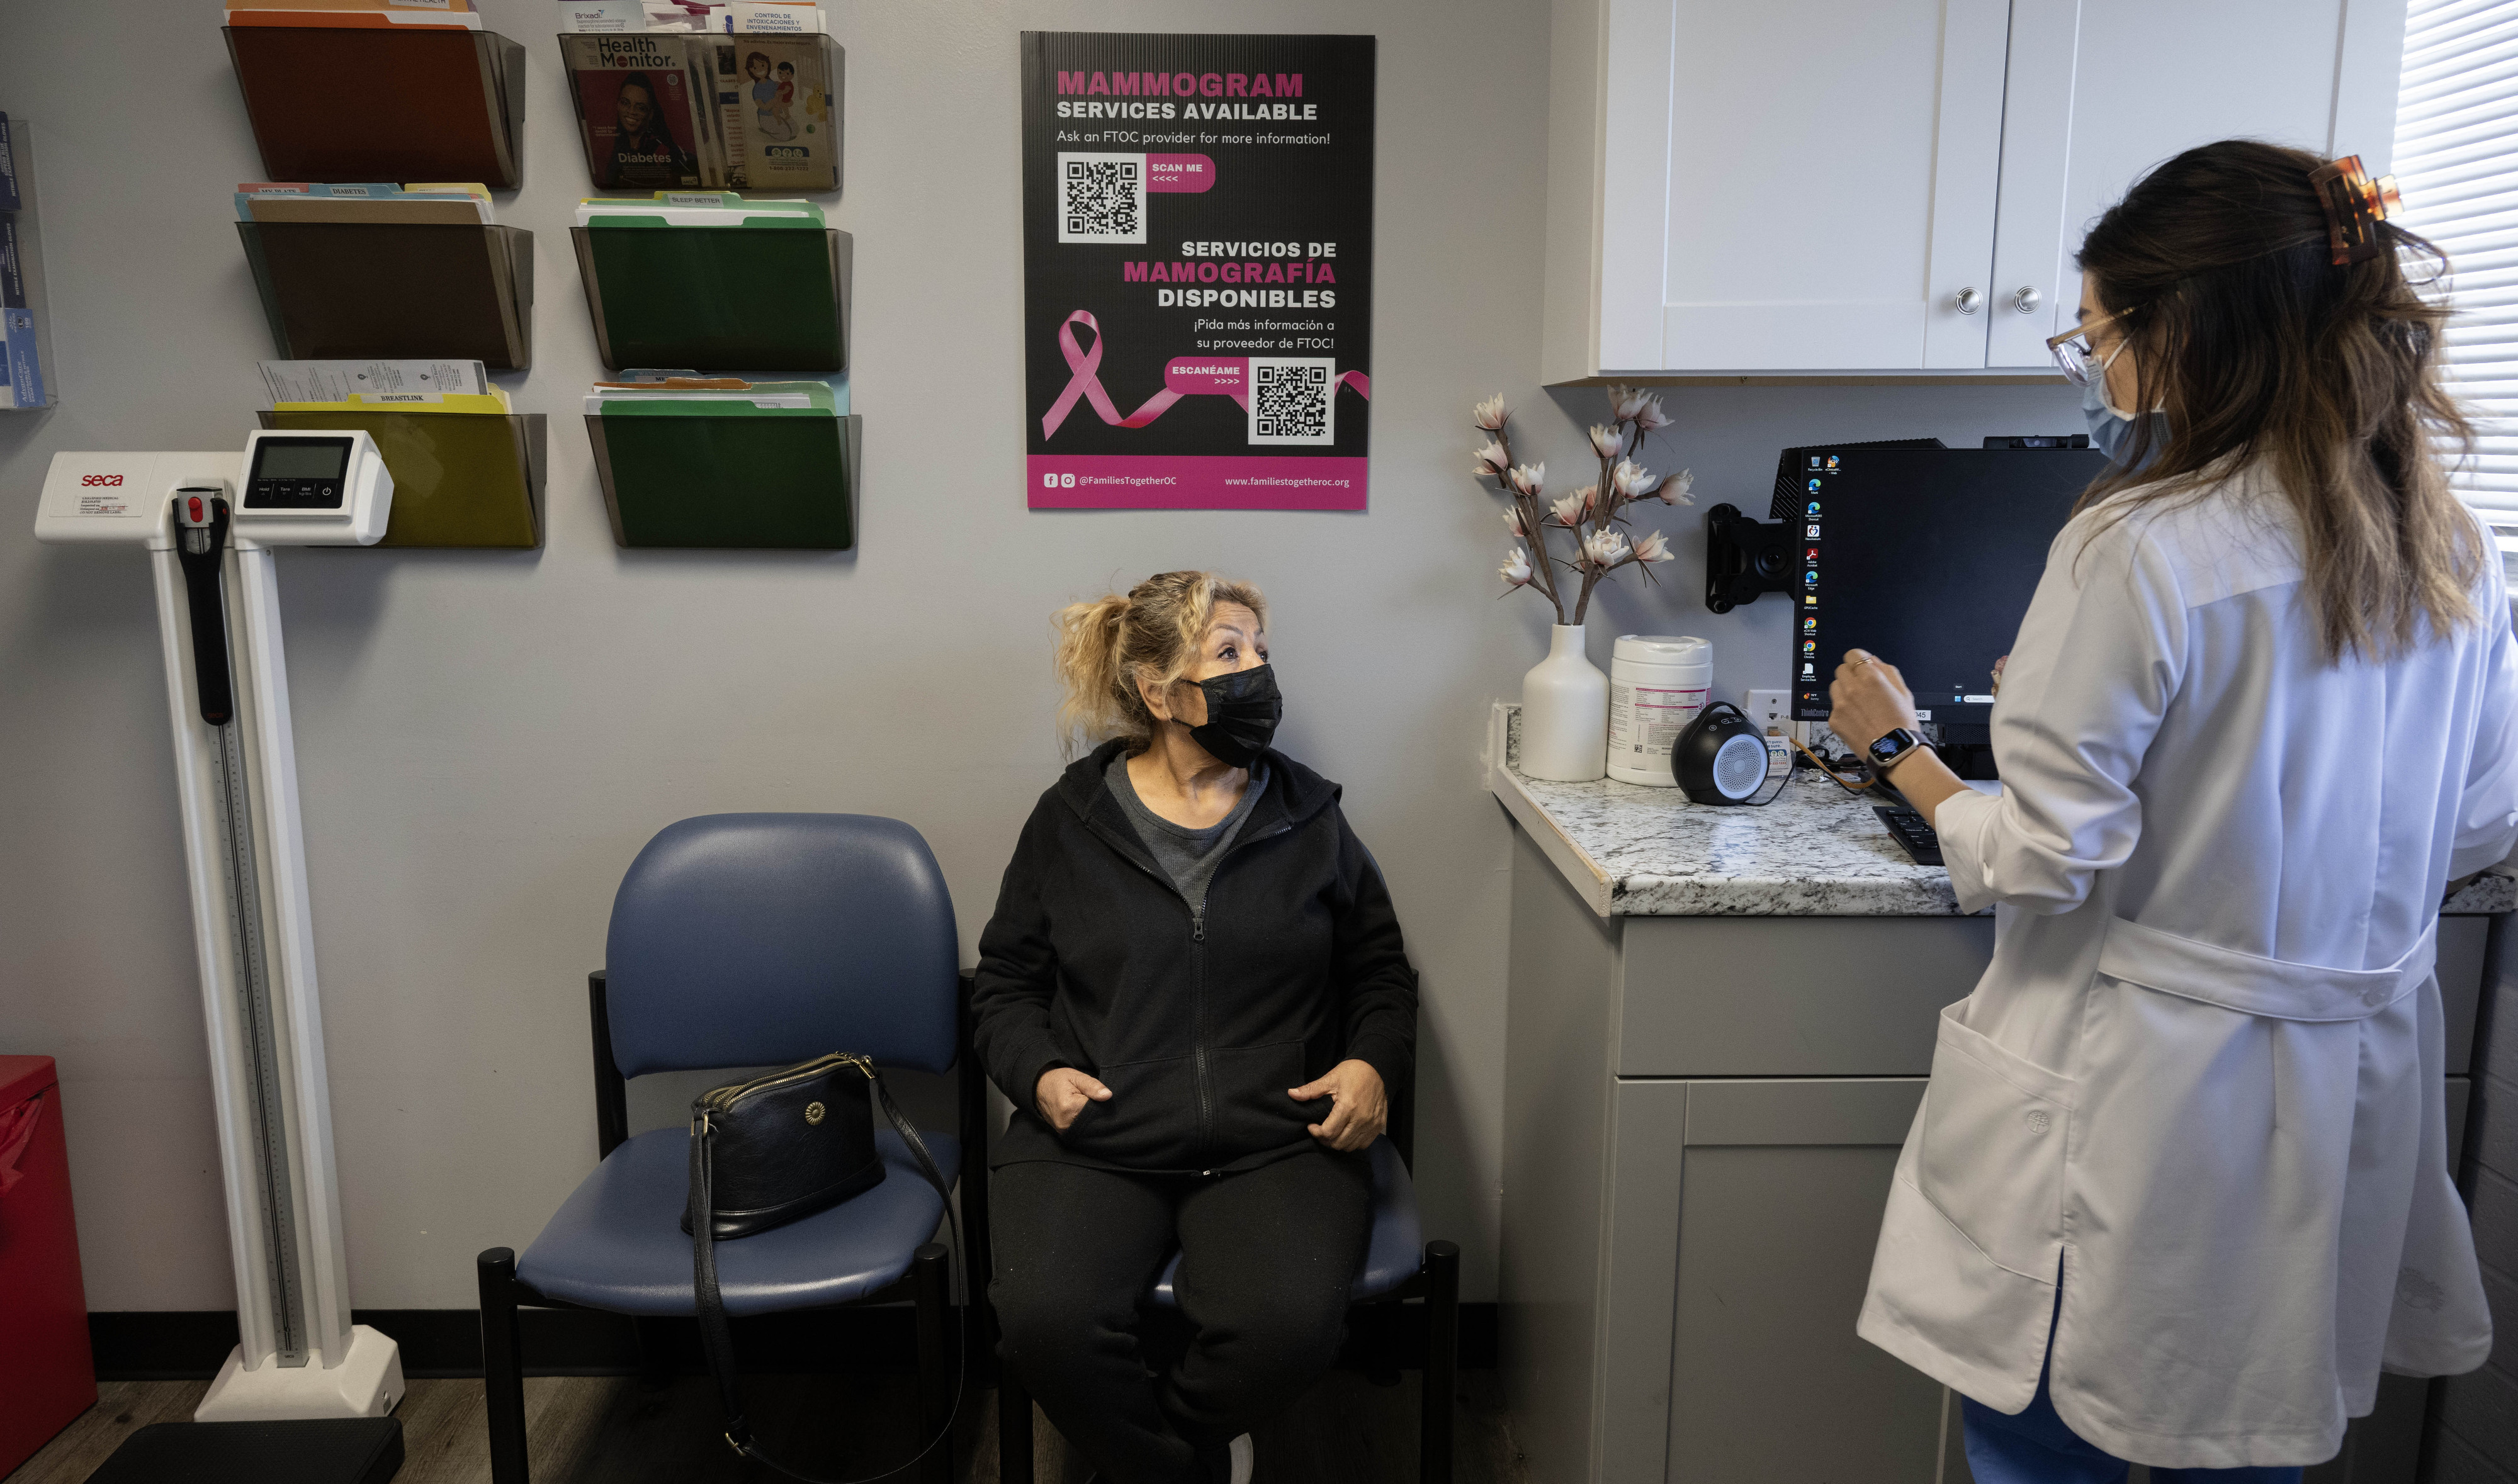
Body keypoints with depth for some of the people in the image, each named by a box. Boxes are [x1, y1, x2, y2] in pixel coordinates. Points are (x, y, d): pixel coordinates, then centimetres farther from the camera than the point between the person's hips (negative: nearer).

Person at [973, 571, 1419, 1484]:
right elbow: (1005, 982, 15)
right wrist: (1038, 1070, -4)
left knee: (1289, 1326, -27)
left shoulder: (1309, 819, 11)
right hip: (1090, 1144, 0)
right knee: (1048, 1320, -27)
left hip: (1277, 1144, 1)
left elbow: (1381, 971, 19)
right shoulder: (1070, 820, 8)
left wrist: (1373, 1064, 0)